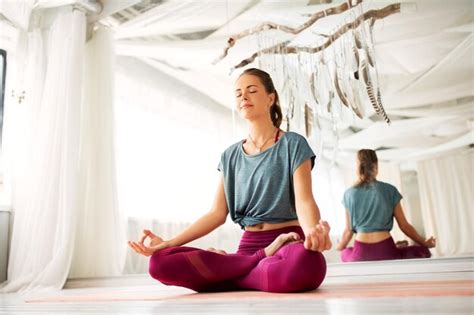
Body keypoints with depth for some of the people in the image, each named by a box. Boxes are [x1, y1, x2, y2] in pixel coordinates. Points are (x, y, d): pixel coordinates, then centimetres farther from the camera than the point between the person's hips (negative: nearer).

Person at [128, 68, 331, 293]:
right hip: (248, 246, 4)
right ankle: (264, 258, -11)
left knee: (307, 264, -44)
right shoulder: (230, 156, 14)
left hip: (288, 244, -4)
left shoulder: (292, 144, 1)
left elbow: (304, 200, -12)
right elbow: (217, 213, 8)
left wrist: (313, 231, -36)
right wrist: (168, 243, -2)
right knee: (161, 262, -19)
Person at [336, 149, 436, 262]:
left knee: (345, 254, 34)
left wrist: (340, 246, 29)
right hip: (385, 251, -1)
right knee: (422, 252, 22)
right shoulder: (389, 190, -1)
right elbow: (404, 226, 5)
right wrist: (424, 243, 21)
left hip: (360, 254, 1)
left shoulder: (349, 194, 3)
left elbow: (349, 230, 9)